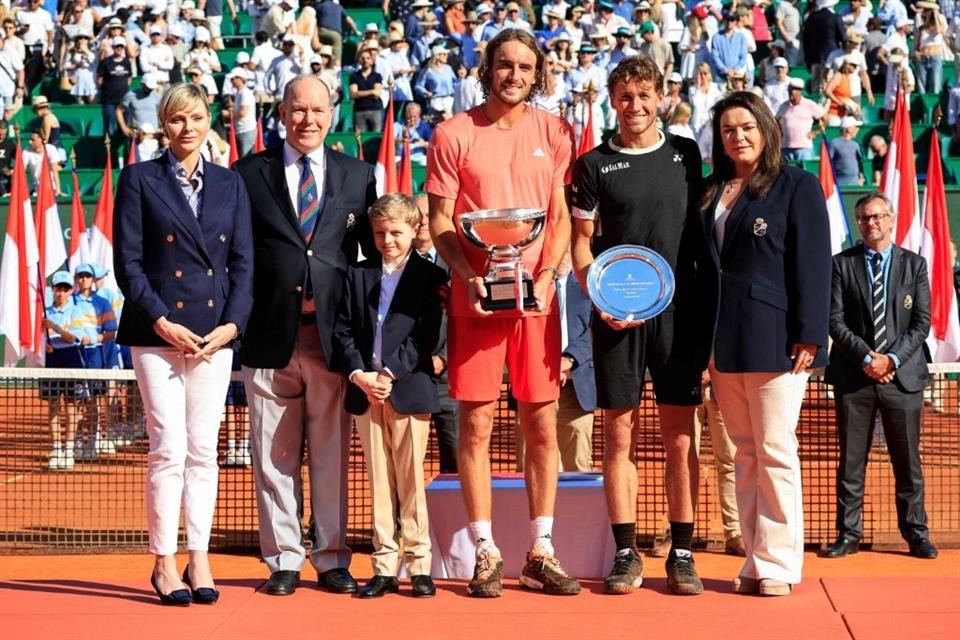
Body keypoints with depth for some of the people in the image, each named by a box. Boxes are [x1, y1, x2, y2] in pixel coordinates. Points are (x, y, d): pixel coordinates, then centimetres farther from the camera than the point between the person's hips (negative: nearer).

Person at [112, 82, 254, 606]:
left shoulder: (230, 185, 12)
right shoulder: (140, 179, 3)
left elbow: (243, 263, 9)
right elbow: (127, 261, -3)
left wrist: (231, 325, -5)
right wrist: (162, 322, -11)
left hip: (215, 331, 3)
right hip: (158, 330, -3)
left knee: (204, 449, 5)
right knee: (169, 447, -7)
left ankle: (199, 561, 12)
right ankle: (164, 563, 2)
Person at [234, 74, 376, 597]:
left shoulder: (357, 176, 10)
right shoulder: (250, 173, 6)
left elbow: (375, 249, 11)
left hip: (332, 333, 1)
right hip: (270, 333, 0)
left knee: (332, 453, 4)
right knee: (274, 455, 5)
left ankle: (332, 559, 13)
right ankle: (284, 559, 13)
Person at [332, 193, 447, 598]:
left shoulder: (430, 277, 2)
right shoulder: (357, 274, 13)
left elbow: (426, 337, -6)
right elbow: (343, 331, 7)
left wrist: (389, 373, -13)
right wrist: (359, 375, -8)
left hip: (409, 390, -3)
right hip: (364, 391, 3)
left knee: (411, 482, -1)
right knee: (379, 482, 6)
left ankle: (419, 565, 5)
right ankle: (385, 567, 10)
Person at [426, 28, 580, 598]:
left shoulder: (553, 132, 8)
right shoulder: (453, 134, 2)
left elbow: (562, 218, 8)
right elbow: (439, 220, 1)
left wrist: (546, 277, -7)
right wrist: (469, 277, -13)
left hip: (537, 296, 2)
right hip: (477, 296, -2)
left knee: (544, 425, 3)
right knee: (477, 425, 0)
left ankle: (542, 552, 12)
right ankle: (486, 553, 9)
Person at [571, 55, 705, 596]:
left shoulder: (686, 154, 8)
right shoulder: (594, 164, 5)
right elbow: (581, 243, 6)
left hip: (677, 310, 1)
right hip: (616, 315, -1)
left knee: (681, 438, 2)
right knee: (620, 436, 2)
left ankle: (682, 553, 10)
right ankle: (627, 553, 10)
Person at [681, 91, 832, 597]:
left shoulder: (797, 186, 0)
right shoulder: (708, 191, 14)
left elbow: (812, 264, -6)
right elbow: (692, 265, 13)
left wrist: (808, 335, -13)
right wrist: (695, 339, 6)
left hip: (771, 338, -5)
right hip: (719, 339, 5)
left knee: (774, 451, -3)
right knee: (744, 452, 8)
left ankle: (778, 562, 4)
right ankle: (755, 561, 12)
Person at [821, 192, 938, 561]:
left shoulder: (914, 264, 8)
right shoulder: (842, 264, 5)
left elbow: (921, 322, 2)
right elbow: (835, 320, -1)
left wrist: (893, 359, -11)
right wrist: (866, 357, -12)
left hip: (902, 375, 1)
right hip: (853, 376, 0)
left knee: (908, 460, 4)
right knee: (851, 460, 2)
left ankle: (916, 533, 13)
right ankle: (848, 534, 8)